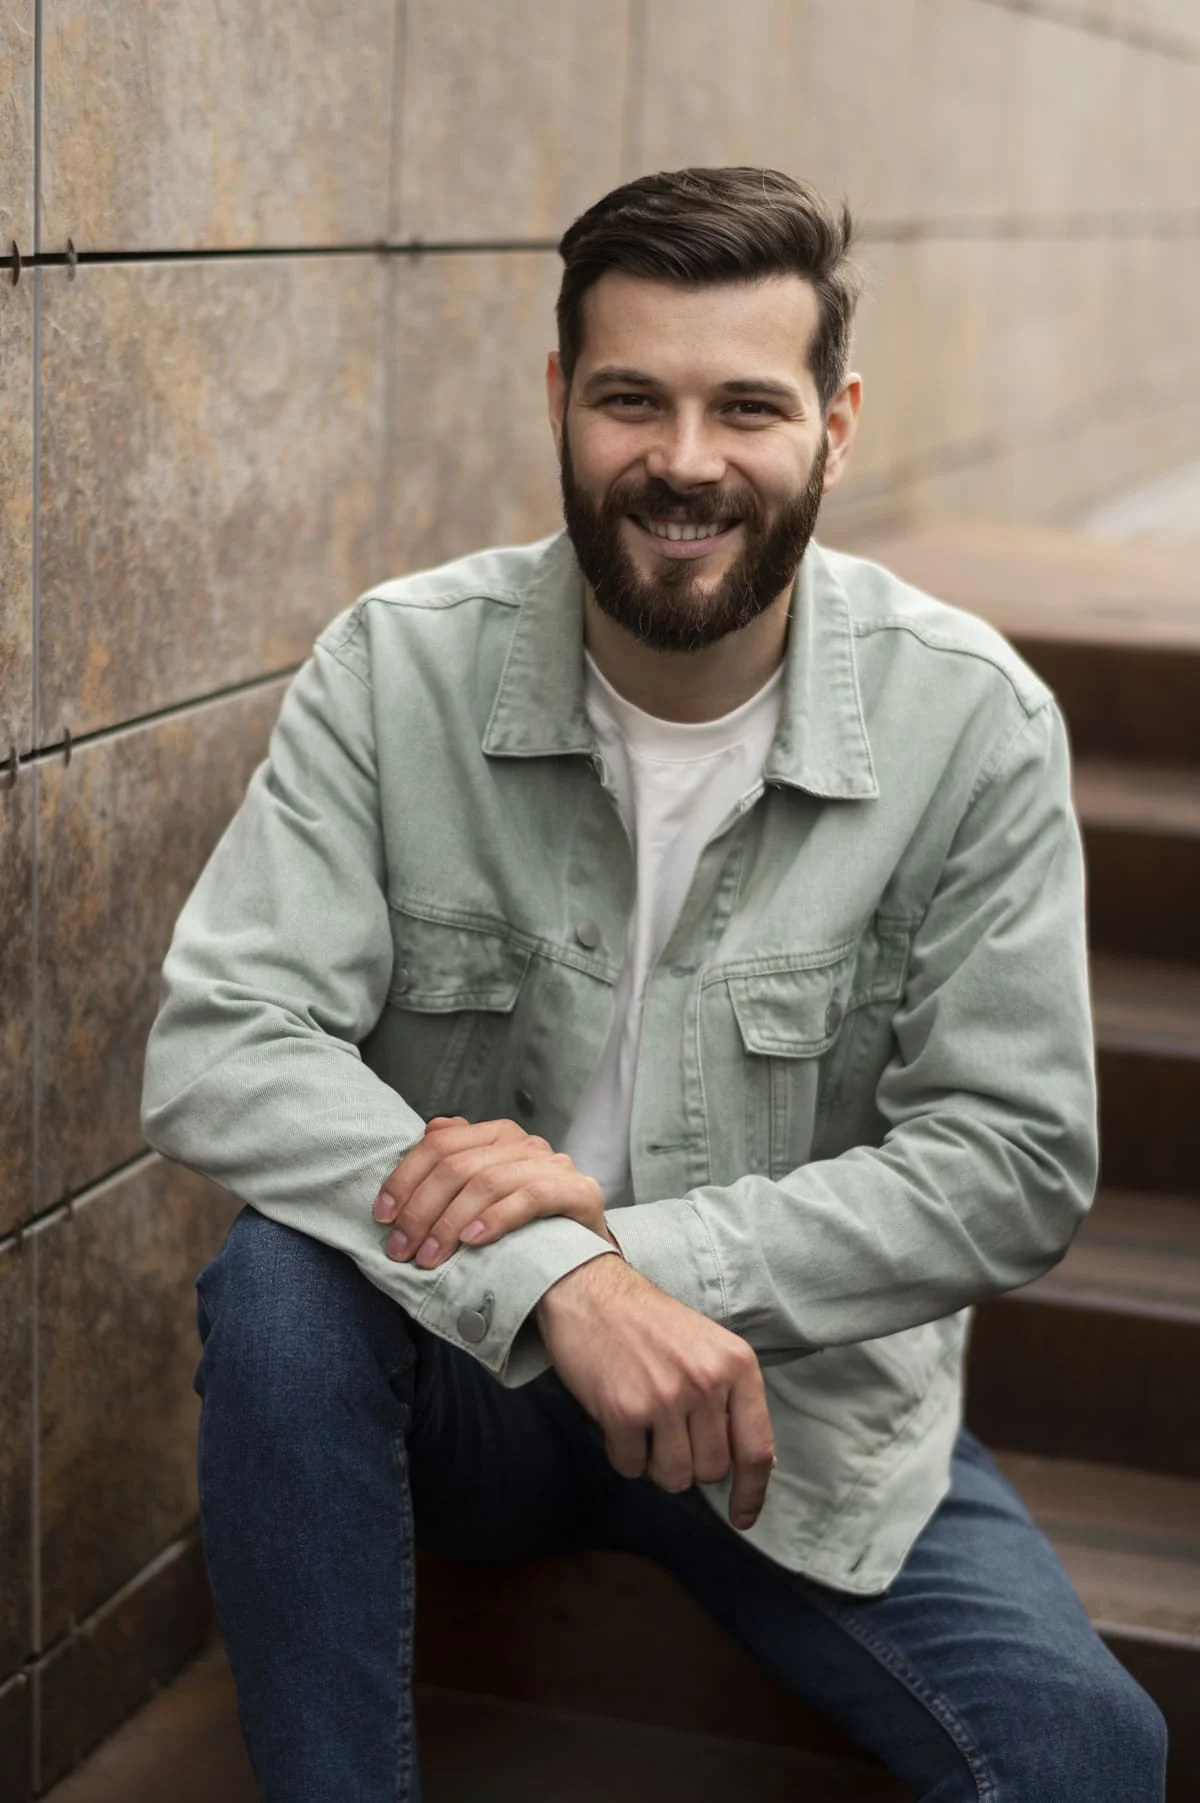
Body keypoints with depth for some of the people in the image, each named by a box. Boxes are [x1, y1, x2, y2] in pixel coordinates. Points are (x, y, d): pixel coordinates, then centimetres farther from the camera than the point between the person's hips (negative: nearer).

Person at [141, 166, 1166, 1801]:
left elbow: (1016, 1161, -11)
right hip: (463, 1373, 1)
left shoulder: (972, 718, -10)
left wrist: (630, 1235, -25)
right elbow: (218, 1046, -18)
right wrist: (556, 1282, -33)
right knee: (282, 1286, -31)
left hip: (812, 1399, 0)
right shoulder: (399, 668, -10)